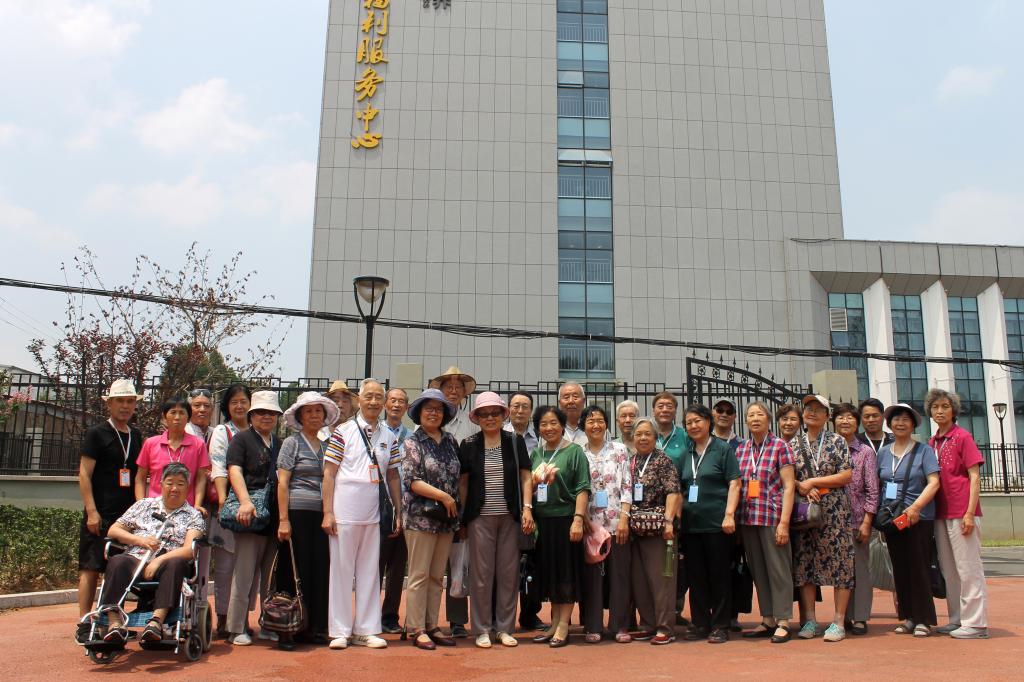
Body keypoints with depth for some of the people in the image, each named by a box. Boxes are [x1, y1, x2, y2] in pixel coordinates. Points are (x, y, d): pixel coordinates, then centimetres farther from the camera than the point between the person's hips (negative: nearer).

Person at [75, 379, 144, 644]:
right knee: (91, 568, -4)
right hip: (100, 515, -5)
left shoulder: (136, 436, 15)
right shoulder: (97, 434, -1)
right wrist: (91, 512, -13)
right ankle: (84, 624, 1)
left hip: (129, 515, 5)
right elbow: (84, 474, -6)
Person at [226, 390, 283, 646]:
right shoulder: (241, 439, 2)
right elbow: (234, 470, -11)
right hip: (251, 518, -6)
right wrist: (245, 502, -26)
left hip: (276, 518, 6)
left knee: (272, 575, 11)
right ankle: (238, 628, 5)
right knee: (245, 574, -3)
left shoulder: (280, 443, 19)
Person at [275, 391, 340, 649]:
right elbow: (282, 483, -4)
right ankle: (287, 630, 7)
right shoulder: (292, 443, 2)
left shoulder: (326, 446, 17)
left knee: (319, 571, 5)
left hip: (321, 515, 5)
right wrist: (283, 520, -12)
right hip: (297, 513, -5)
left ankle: (312, 628, 15)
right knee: (294, 571, -2)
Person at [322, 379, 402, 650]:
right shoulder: (343, 431, -2)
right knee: (341, 569, 4)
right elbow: (329, 473, -3)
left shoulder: (389, 437, 9)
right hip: (344, 513, -3)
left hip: (374, 514, 4)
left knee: (370, 571, 9)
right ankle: (340, 631, 14)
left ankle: (366, 630, 18)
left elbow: (393, 477, 13)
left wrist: (398, 513, 9)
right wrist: (328, 512, -9)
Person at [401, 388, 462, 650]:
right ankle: (417, 629, 6)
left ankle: (432, 626, 17)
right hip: (421, 517, -5)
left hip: (447, 519, 5)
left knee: (437, 576, 10)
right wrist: (443, 496, -15)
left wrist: (457, 506, 8)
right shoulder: (412, 442, -3)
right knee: (419, 575, -1)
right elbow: (411, 481, -11)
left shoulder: (450, 440, 11)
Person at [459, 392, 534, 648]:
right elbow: (462, 482, 7)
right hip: (480, 517, -1)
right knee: (481, 574, 1)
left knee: (509, 572, 4)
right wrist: (463, 516, 2)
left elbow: (525, 477, 5)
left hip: (510, 516, 1)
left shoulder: (515, 442, 5)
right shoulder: (468, 445, 4)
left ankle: (504, 628, 15)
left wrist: (527, 507, -6)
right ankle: (482, 629, 11)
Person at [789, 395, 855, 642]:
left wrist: (812, 482, -10)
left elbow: (846, 476, -5)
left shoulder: (837, 441, 3)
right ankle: (809, 621, 10)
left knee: (839, 562, -2)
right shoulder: (794, 444, 10)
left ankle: (839, 622, 5)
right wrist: (803, 488, -12)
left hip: (835, 510, -2)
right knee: (804, 563, 2)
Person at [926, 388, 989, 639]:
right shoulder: (932, 442, 13)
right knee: (948, 568, 11)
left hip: (961, 512, -7)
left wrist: (970, 513, -15)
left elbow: (975, 477, -8)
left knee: (968, 567, -3)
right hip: (940, 513, 7)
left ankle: (975, 623, 3)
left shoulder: (963, 437, -4)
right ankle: (956, 620, 19)